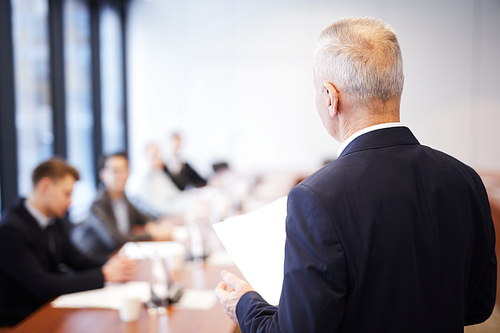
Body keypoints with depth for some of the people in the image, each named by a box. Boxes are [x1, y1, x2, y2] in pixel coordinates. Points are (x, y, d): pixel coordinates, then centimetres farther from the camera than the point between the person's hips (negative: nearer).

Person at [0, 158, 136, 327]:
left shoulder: (56, 220, 3)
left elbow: (74, 258, 12)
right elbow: (43, 286, -25)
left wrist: (112, 266, -7)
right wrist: (104, 275, -24)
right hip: (18, 323, -7)